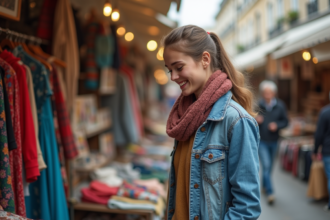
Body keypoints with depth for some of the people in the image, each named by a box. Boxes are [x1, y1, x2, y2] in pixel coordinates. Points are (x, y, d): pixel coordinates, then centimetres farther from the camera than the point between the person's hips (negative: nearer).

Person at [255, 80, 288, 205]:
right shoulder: (258, 105, -10)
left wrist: (277, 125, -15)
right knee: (266, 166, -11)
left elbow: (285, 121, 4)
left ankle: (264, 186, 39)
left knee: (269, 166, 17)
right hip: (262, 141, -4)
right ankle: (270, 193, -8)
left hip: (274, 140, 4)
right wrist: (256, 120, -23)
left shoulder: (280, 106, -2)